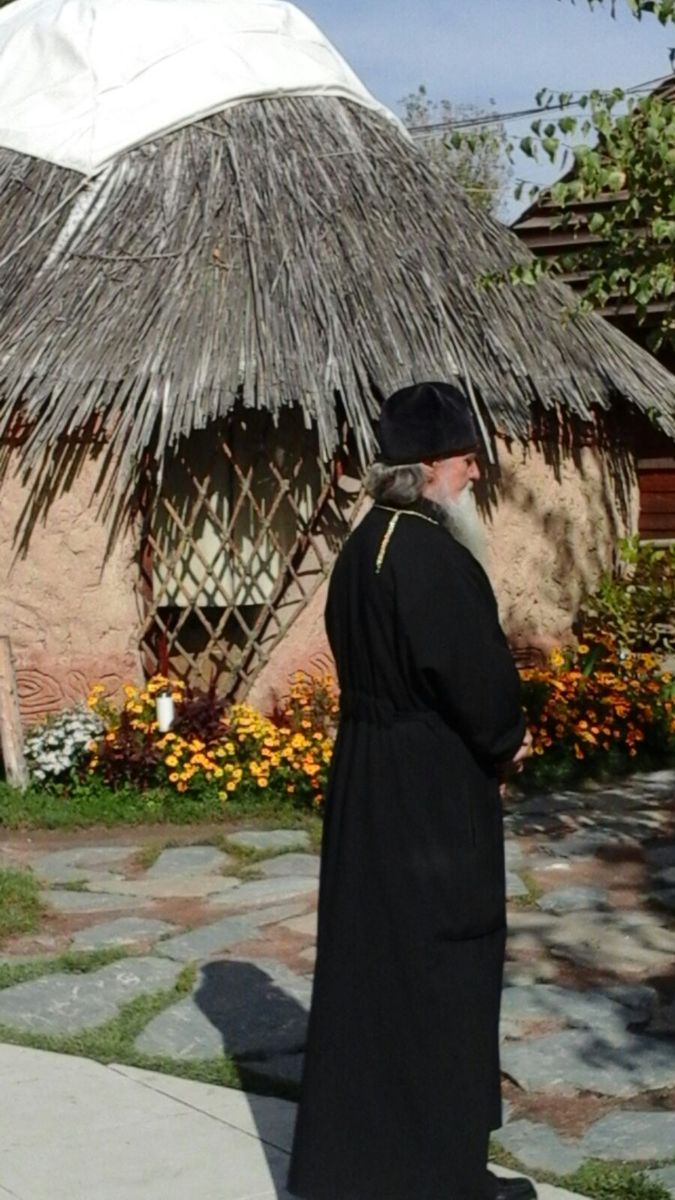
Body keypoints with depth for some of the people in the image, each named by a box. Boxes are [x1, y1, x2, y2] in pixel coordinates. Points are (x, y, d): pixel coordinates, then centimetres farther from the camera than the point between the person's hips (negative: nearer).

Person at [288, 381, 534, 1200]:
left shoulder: (363, 547, 9)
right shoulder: (432, 555, -21)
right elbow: (476, 671, -22)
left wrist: (487, 742, 10)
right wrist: (506, 741, -1)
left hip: (368, 777, 9)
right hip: (431, 792, -9)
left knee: (370, 960, 16)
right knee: (437, 969, 3)